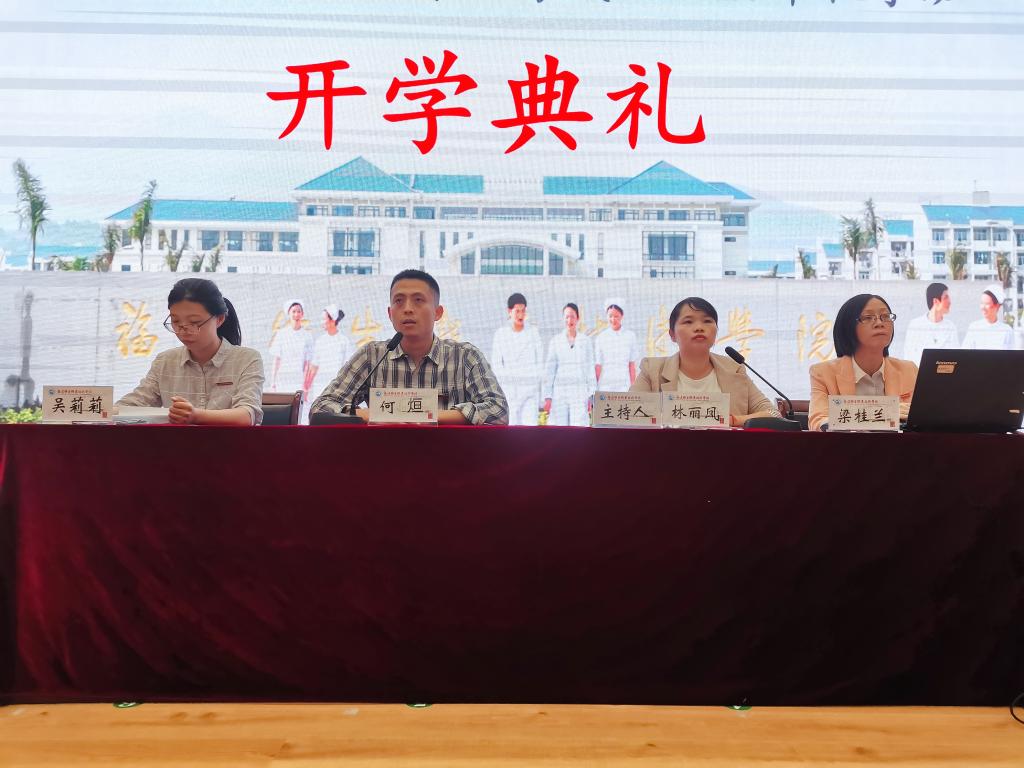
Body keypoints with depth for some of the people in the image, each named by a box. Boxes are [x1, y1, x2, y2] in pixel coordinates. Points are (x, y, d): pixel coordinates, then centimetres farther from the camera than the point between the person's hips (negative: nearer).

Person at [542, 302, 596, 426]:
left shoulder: (586, 342, 7)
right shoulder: (555, 342, 6)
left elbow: (590, 369, 8)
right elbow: (549, 370, 6)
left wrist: (591, 395, 2)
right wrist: (547, 396, 0)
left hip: (580, 392, 0)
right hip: (559, 392, 1)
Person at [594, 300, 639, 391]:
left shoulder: (630, 336, 4)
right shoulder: (601, 338, 2)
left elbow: (632, 365, 6)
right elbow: (597, 366, 2)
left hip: (624, 386, 0)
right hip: (605, 386, 0)